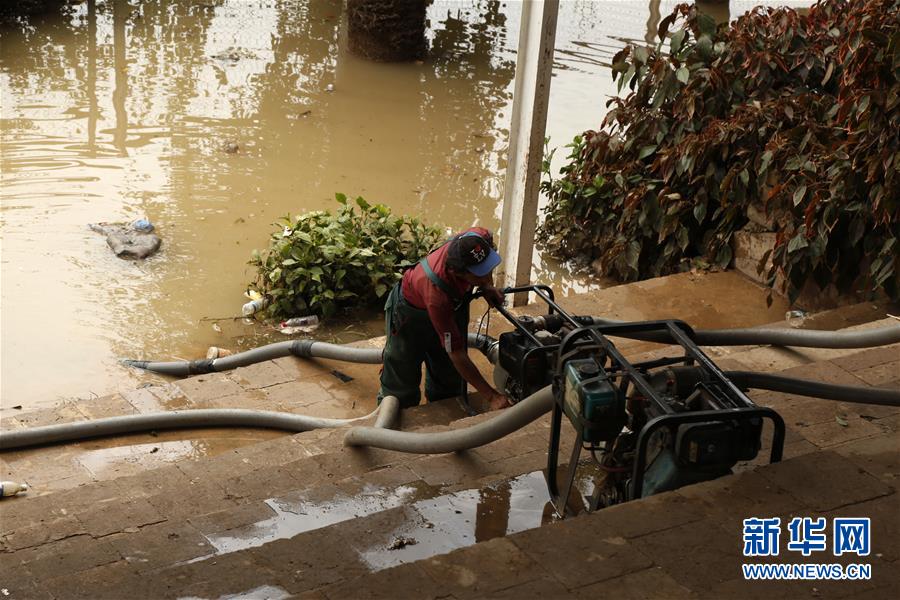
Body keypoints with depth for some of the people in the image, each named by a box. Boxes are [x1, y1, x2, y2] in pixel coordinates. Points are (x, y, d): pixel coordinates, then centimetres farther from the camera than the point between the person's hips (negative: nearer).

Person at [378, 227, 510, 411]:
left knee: (448, 382, 16)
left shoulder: (481, 238, -35)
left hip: (453, 305, 6)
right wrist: (492, 396, -37)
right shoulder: (437, 296, -48)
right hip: (411, 311, -6)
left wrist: (487, 287, -17)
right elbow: (457, 354, -39)